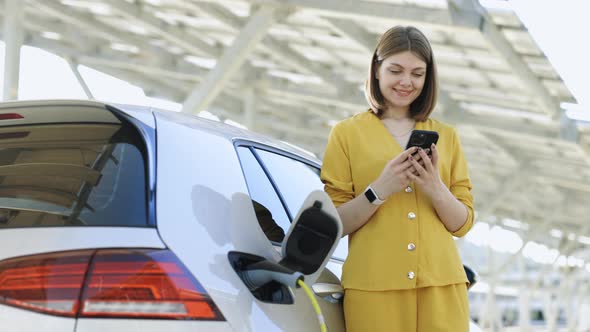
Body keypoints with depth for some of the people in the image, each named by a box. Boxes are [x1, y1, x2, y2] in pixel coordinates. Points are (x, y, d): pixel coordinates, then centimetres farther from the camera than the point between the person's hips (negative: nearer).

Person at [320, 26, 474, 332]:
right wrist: (379, 190, -16)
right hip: (373, 287, -2)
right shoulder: (347, 133, 4)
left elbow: (463, 224, 7)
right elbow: (335, 224, -1)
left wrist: (435, 188, -10)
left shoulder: (446, 136, 12)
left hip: (441, 284, 2)